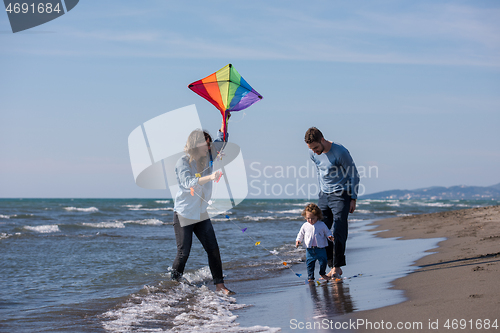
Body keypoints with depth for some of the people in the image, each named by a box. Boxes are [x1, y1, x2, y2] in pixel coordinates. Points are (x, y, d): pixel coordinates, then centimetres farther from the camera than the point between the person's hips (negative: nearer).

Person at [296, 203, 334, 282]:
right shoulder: (305, 226, 4)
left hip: (320, 248, -1)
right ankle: (310, 277, 12)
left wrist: (330, 237, -11)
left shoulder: (322, 225, -1)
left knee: (323, 261, 2)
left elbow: (327, 232, 8)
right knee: (310, 263, 1)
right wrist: (298, 240, -1)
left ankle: (322, 274, 26)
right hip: (310, 249, 1)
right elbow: (301, 234, 14)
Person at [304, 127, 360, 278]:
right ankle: (332, 266, 5)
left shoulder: (340, 152, -18)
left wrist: (353, 199, -10)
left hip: (341, 195, -6)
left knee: (338, 231, -12)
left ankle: (337, 267, -8)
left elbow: (354, 175, -9)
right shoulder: (313, 154, -1)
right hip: (324, 196, 6)